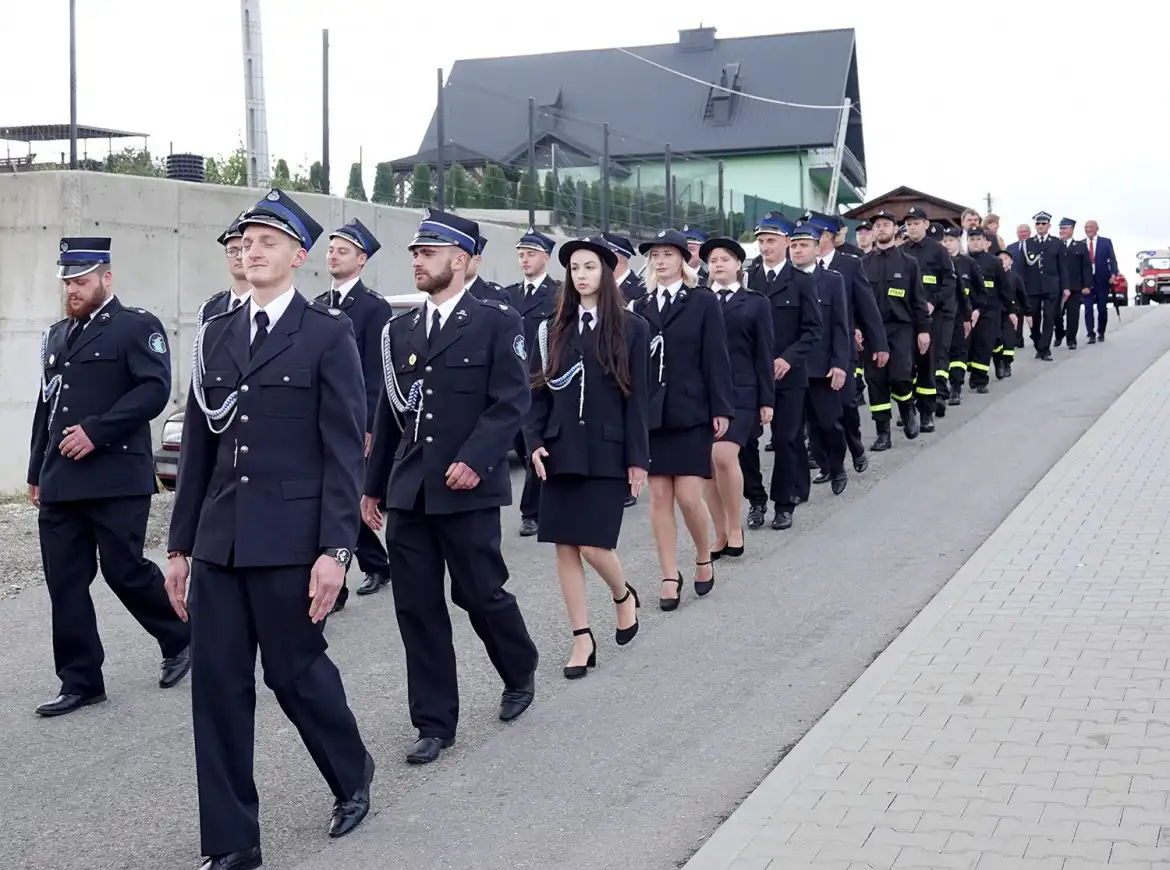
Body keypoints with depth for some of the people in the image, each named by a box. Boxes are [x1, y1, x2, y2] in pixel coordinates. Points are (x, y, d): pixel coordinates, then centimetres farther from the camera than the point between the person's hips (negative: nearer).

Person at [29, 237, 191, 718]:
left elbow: (154, 390, -14)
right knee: (65, 583, 5)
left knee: (124, 570, -3)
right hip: (59, 484, 7)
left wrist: (97, 431, -19)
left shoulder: (137, 325, -3)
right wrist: (37, 472, 19)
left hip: (117, 480, -7)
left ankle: (180, 638, 22)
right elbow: (47, 405, 22)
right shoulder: (57, 335, 19)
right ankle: (80, 682, 14)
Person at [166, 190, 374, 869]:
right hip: (218, 541, 5)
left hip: (289, 539, -5)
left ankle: (352, 773, 35)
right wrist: (181, 544, 13)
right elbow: (198, 447, 14)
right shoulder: (217, 335, 12)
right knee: (217, 686, 5)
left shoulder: (329, 334, -4)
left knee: (296, 672, 6)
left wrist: (335, 549, -14)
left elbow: (344, 449, -8)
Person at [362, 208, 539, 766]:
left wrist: (475, 459, -20)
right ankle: (434, 724, 16)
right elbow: (389, 412, 17)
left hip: (467, 490, -5)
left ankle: (520, 674, 34)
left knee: (480, 593, 4)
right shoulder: (400, 329, 13)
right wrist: (374, 485, 17)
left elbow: (513, 401, -9)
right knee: (416, 609, 5)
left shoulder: (497, 322, -2)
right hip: (407, 493, 5)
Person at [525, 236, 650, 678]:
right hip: (561, 451, 4)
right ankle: (582, 638, 11)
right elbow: (538, 393, 10)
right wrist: (535, 442, -4)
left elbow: (638, 398, -2)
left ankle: (624, 596, 24)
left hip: (607, 453, -3)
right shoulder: (553, 330, 10)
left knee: (594, 545, -8)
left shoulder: (631, 329, 1)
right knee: (565, 547, 2)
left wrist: (638, 459, -5)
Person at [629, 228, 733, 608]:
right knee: (659, 497, 4)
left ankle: (704, 558, 20)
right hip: (651, 414, 3)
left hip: (691, 413, -3)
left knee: (688, 496, -6)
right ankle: (670, 577, 12)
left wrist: (721, 410, -8)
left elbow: (716, 358, -4)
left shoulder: (703, 302, 0)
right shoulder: (641, 306, 8)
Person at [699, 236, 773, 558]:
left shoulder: (756, 302, 8)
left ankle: (735, 526, -1)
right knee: (707, 465, 2)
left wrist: (766, 400, 0)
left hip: (740, 391, -3)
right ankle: (720, 535, 13)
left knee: (724, 456, -19)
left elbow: (764, 354, 5)